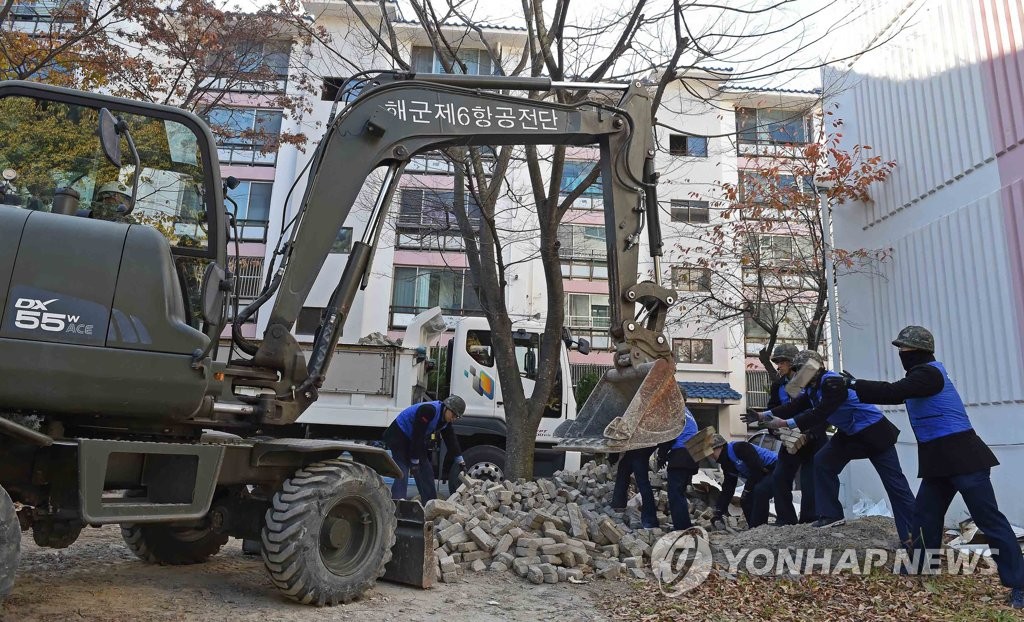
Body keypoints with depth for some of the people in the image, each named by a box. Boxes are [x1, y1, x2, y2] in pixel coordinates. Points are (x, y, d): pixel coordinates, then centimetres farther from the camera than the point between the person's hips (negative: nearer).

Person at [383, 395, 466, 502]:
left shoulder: (446, 420, -2)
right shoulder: (428, 410, -30)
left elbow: (451, 439, 7)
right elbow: (417, 436, -30)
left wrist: (460, 461, 7)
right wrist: (414, 460, -24)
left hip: (413, 440, 9)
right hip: (398, 436, -9)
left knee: (426, 471, 9)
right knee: (402, 474, -18)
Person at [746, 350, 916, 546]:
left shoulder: (833, 383, -26)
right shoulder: (812, 387, 3)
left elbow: (820, 414, -32)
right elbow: (795, 406, 0)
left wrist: (785, 423, -35)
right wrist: (765, 415, -9)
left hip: (874, 432, -9)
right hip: (849, 434, 9)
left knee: (895, 484, -5)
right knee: (823, 462, 2)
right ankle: (831, 515, 8)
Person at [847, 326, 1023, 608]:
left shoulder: (929, 373, -14)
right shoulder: (922, 374, 16)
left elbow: (892, 392, -24)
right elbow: (895, 395, 19)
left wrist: (853, 383, -18)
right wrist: (855, 385, 10)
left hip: (962, 456, -10)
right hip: (939, 459, 10)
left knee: (989, 520, -4)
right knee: (924, 515, 11)